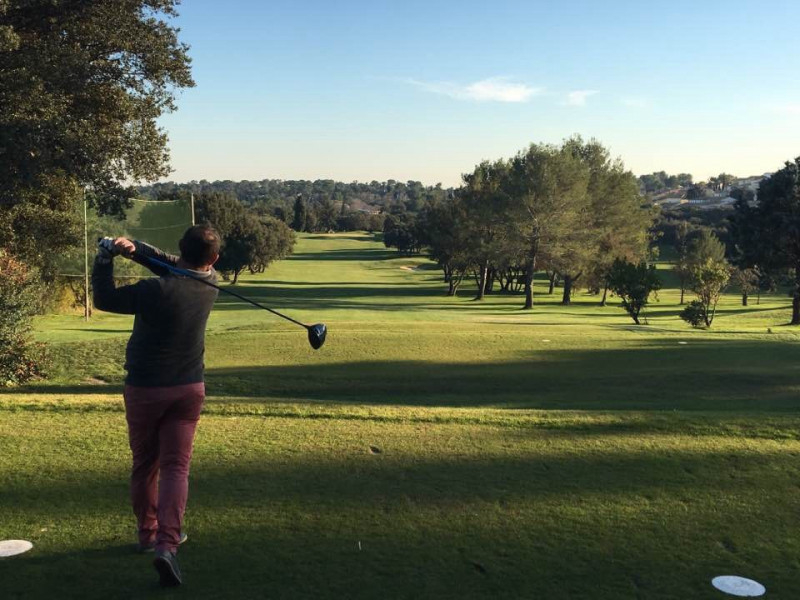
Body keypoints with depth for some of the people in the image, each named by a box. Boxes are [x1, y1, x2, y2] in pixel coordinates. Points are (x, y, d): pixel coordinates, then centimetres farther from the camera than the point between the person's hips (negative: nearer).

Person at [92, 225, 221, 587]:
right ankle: (167, 543, -16)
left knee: (144, 464, 16)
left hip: (144, 389, -2)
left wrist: (105, 259, 1)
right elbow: (175, 267, 6)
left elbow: (104, 299, -6)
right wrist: (135, 249, -9)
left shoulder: (156, 290, -20)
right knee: (176, 466, -1)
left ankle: (148, 532, 31)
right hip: (188, 389, 2)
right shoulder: (210, 284, -4)